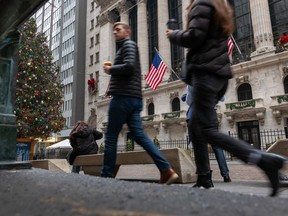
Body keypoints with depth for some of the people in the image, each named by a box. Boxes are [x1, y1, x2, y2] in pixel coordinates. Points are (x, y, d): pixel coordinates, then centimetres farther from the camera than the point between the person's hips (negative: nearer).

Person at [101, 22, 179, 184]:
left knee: (111, 137, -2)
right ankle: (167, 170, -7)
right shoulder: (124, 47, 31)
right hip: (133, 98, 9)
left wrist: (110, 69, -3)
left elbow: (129, 66, -17)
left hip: (124, 97, -9)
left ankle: (107, 175, 6)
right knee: (140, 136, 0)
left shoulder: (129, 44, 1)